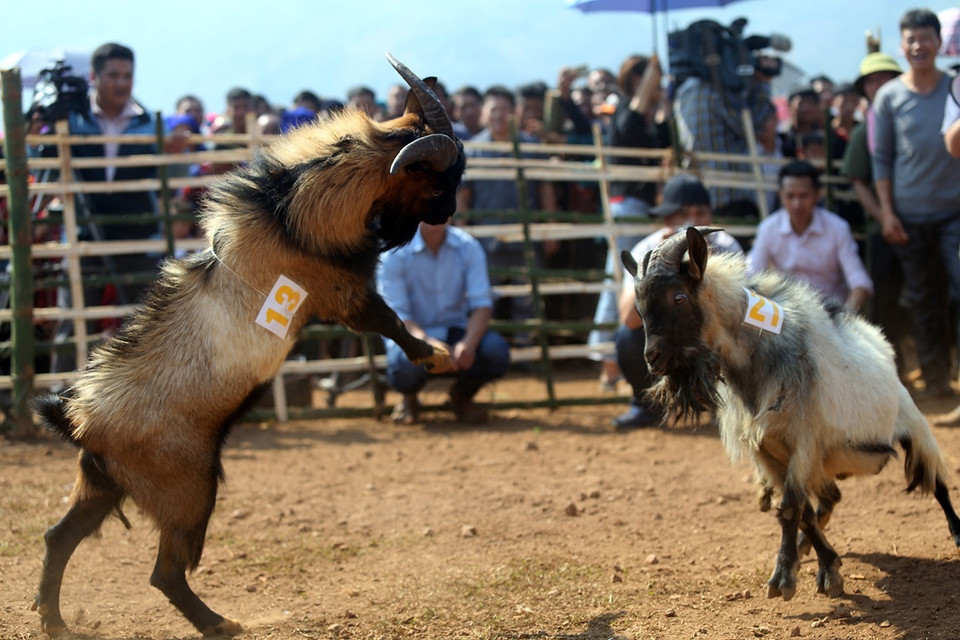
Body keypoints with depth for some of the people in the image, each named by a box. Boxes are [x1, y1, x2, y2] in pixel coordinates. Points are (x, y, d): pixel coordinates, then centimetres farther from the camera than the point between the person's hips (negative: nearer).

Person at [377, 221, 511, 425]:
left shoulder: (468, 246, -4)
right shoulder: (394, 252, -12)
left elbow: (482, 304, -10)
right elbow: (395, 315, -17)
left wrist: (468, 343, -31)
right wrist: (429, 343, -37)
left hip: (455, 331, 3)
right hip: (410, 332, -3)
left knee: (496, 350, -28)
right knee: (408, 363, -38)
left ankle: (462, 395, 7)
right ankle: (409, 399, 3)